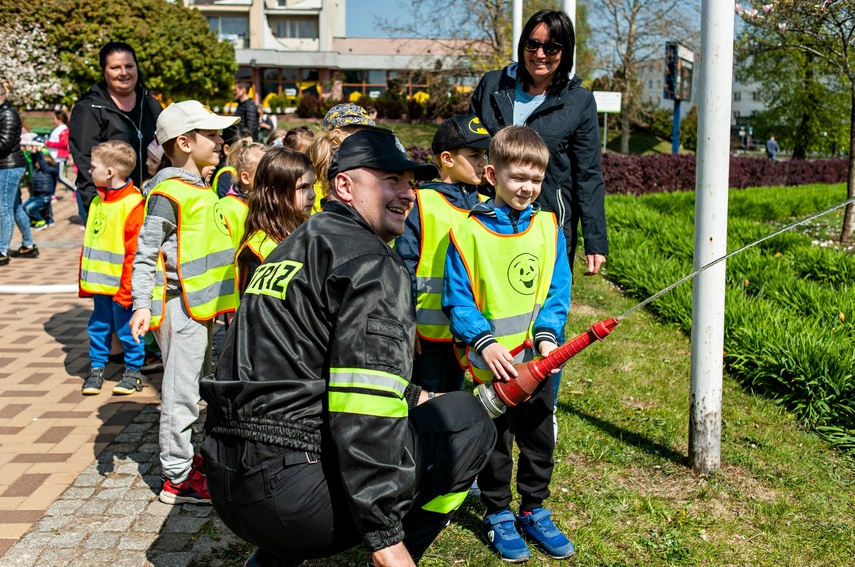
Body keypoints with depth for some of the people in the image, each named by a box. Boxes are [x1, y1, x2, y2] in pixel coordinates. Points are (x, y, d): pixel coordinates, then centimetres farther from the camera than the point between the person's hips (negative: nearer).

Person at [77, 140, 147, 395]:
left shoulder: (134, 204, -17)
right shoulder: (97, 201, 9)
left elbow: (136, 251, -17)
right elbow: (89, 242, 16)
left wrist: (127, 288, -16)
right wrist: (85, 279, 15)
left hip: (121, 285, -7)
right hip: (98, 281, 7)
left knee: (126, 328, 4)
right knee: (98, 326, 15)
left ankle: (133, 371, 18)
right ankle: (96, 367, 27)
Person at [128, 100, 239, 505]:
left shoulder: (199, 188, 14)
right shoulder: (169, 193, -15)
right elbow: (145, 253, -17)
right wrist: (142, 304, -24)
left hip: (199, 304, 10)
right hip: (179, 305, -10)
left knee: (193, 384, 19)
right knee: (181, 391, -4)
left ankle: (182, 456, 34)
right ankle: (177, 479, 5)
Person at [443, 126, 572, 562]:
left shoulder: (548, 227, 1)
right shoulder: (469, 231, -11)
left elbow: (557, 290, 0)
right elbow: (457, 298, -11)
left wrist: (548, 335, -15)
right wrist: (484, 342, -22)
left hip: (537, 361, 4)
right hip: (490, 363, -3)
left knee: (540, 439, 16)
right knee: (494, 443, 11)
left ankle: (534, 511, 35)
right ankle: (498, 515, 30)